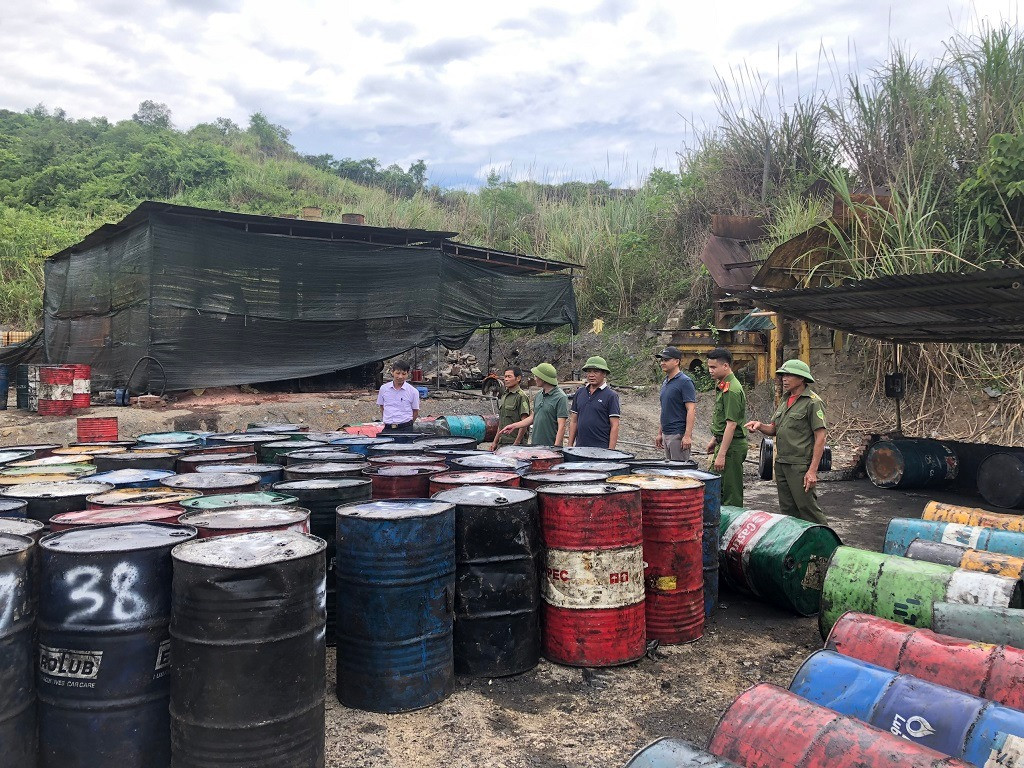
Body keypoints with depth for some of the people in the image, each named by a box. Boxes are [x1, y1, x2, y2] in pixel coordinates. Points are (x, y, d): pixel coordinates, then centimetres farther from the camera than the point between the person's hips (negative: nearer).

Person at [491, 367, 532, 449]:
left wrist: (516, 443, -18)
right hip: (502, 442, 8)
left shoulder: (521, 397, -10)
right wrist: (495, 441, 15)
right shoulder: (503, 397, 16)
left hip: (515, 443, -8)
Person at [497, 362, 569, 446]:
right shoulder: (539, 395, 13)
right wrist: (514, 426, 21)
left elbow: (561, 426, -16)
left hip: (550, 446, -7)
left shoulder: (560, 398, -12)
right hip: (534, 445, 7)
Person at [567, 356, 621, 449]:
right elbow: (573, 421, 14)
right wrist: (570, 445, 8)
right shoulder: (579, 393, 11)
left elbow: (614, 426, -7)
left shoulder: (611, 395, -4)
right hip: (580, 448, 5)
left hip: (601, 449, -4)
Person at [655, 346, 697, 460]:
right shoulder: (665, 382, 15)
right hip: (666, 434, 9)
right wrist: (660, 433, 17)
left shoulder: (685, 382, -11)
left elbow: (691, 410, -17)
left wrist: (687, 436, -23)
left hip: (679, 435, -9)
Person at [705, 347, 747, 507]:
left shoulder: (731, 390, -20)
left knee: (731, 492, -3)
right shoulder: (721, 386, 12)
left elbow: (731, 424, -24)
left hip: (732, 446, -11)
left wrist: (721, 455, -24)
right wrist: (714, 439, 25)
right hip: (723, 442, 11)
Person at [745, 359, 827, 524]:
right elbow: (773, 429, 21)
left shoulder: (813, 402, -9)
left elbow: (820, 438, -14)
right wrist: (760, 426, -3)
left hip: (800, 466, -8)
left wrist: (813, 470, -19)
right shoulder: (785, 400, 16)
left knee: (807, 508, -5)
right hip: (781, 464, 8)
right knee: (787, 510, 13)